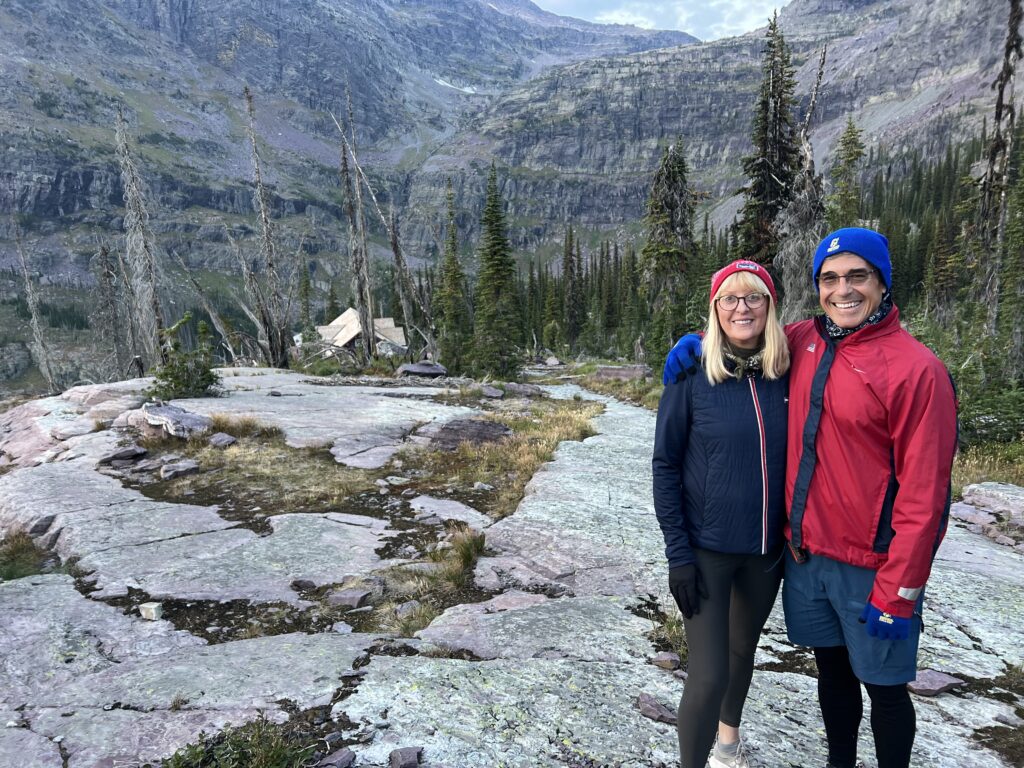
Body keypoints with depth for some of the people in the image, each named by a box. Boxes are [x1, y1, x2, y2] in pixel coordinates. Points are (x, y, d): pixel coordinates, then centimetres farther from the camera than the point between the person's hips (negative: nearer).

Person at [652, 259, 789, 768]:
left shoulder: (785, 373, -3)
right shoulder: (692, 373, -12)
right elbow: (665, 466, -10)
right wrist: (678, 552, -12)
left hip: (768, 549, 4)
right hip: (706, 549, -4)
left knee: (743, 649, 23)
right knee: (709, 674, -4)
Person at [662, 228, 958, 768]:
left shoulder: (916, 369, -15)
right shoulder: (804, 342, 2)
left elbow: (922, 494, -16)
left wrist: (897, 592, -15)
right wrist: (701, 339, 2)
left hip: (870, 565, -5)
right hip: (804, 554, 5)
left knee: (883, 685, 12)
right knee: (831, 668, 22)